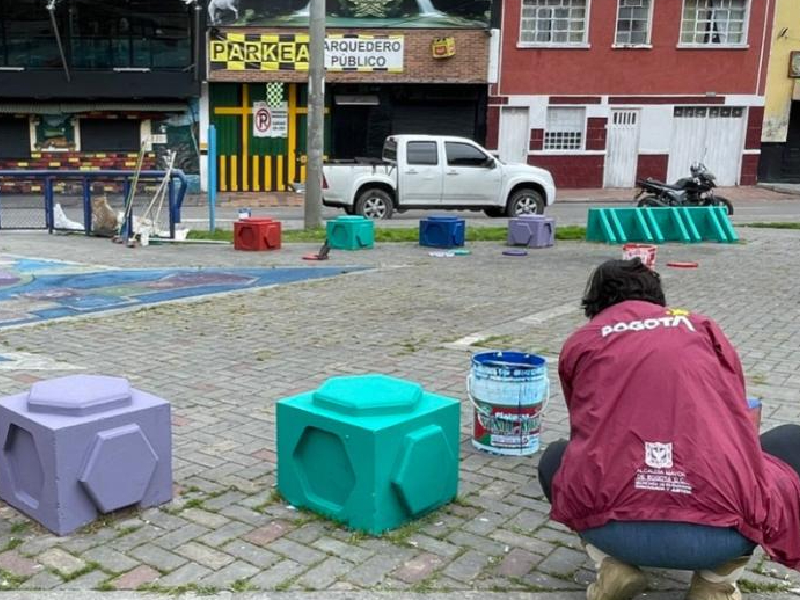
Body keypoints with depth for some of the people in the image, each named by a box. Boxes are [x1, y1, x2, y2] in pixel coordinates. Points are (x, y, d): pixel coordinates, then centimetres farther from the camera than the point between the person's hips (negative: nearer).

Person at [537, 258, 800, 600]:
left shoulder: (580, 342, 20)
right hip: (721, 534, 0)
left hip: (610, 530, 1)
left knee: (556, 460, 35)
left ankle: (613, 565, 8)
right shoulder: (704, 328, 22)